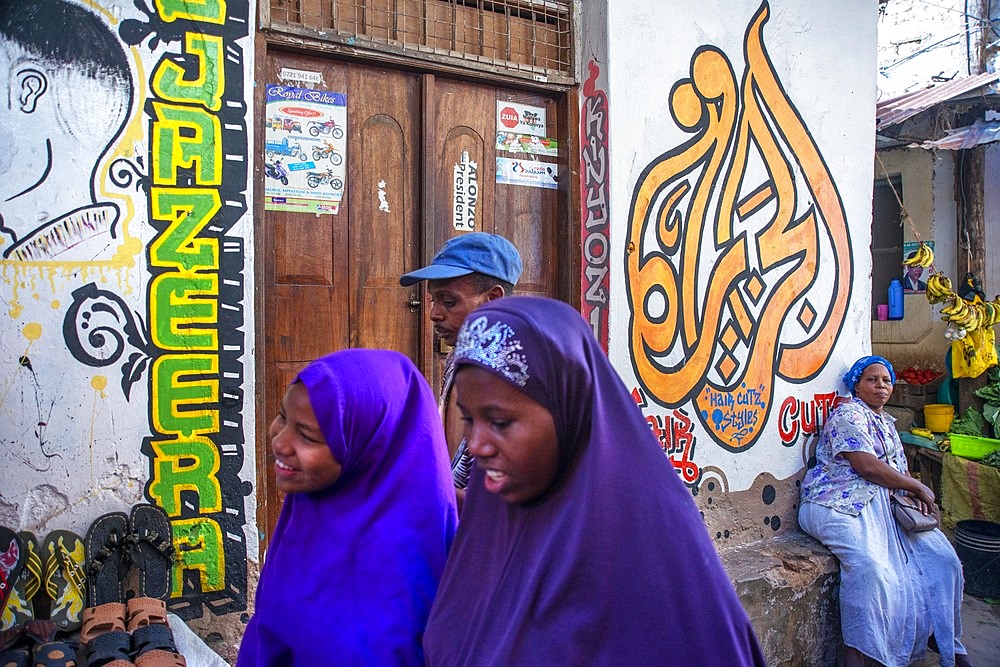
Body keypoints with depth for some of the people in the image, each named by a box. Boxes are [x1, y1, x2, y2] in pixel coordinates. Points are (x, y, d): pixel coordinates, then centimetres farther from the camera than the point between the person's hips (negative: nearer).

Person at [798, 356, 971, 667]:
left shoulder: (888, 423, 24)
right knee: (869, 566, -33)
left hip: (884, 504, 9)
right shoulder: (848, 414, -5)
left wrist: (913, 495, 0)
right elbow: (867, 466, -16)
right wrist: (918, 487, -5)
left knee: (942, 558, -4)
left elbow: (900, 470, 23)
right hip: (840, 504, -9)